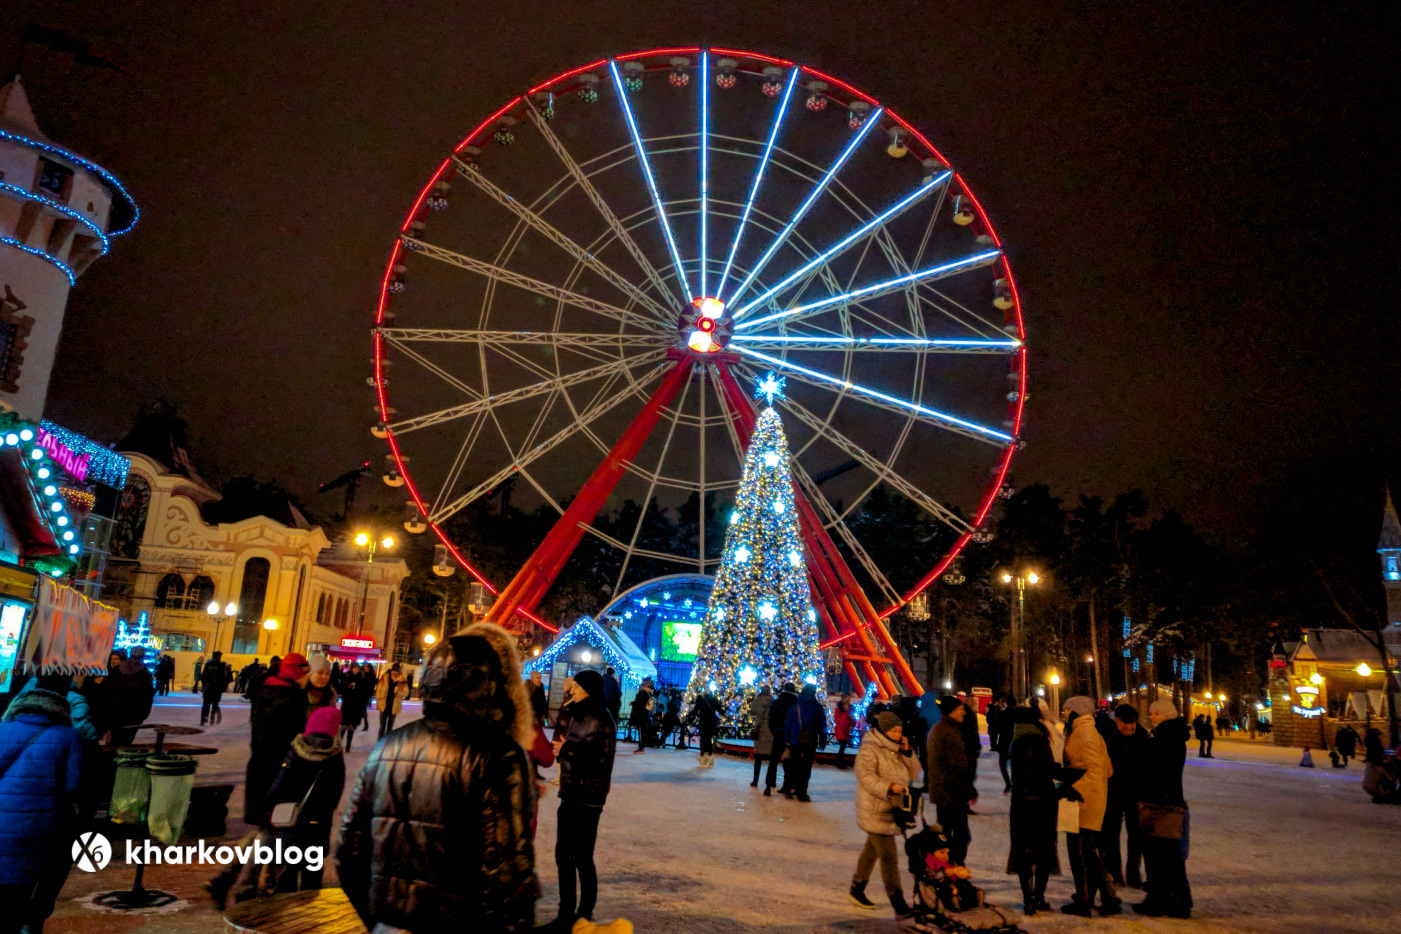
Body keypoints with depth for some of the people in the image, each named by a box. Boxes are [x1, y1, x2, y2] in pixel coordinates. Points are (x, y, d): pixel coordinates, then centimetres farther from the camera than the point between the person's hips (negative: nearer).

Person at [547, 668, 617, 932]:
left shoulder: (601, 720, -16)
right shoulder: (578, 716, 11)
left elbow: (601, 758, -23)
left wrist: (568, 750, -26)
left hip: (588, 798, -9)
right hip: (571, 794, 9)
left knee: (583, 858, 0)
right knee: (563, 855, 15)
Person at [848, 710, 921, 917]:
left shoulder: (897, 749, 10)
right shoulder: (869, 749, -15)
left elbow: (914, 773, 7)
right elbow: (865, 777, -24)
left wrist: (907, 752, -8)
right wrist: (889, 787, -34)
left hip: (892, 810, 8)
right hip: (875, 812, -8)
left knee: (872, 850, 20)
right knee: (888, 857, -8)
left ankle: (857, 889, 35)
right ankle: (899, 905, -5)